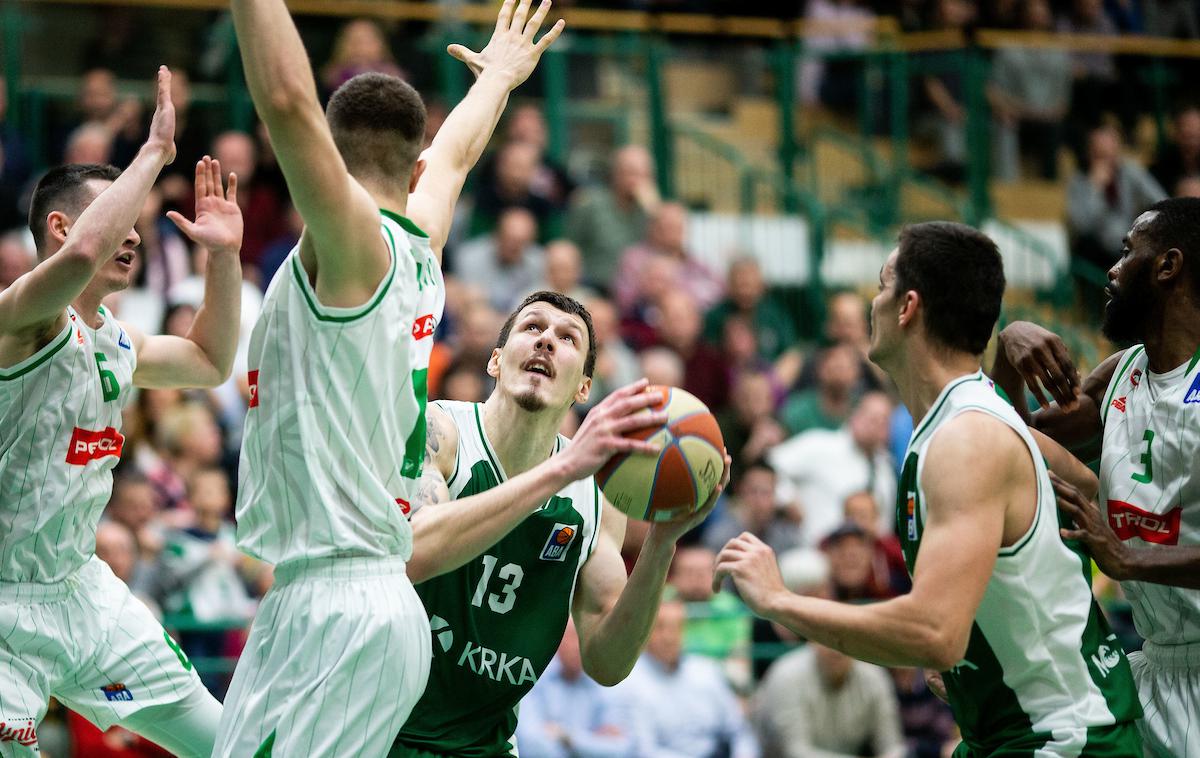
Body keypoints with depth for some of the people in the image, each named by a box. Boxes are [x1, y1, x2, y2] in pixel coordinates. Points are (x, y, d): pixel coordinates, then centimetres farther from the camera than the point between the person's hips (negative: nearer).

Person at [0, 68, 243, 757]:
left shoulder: (117, 342, 10)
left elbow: (211, 363, 29)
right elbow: (82, 253, -40)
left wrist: (226, 255, 17)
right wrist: (154, 152, -29)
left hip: (82, 590, 9)